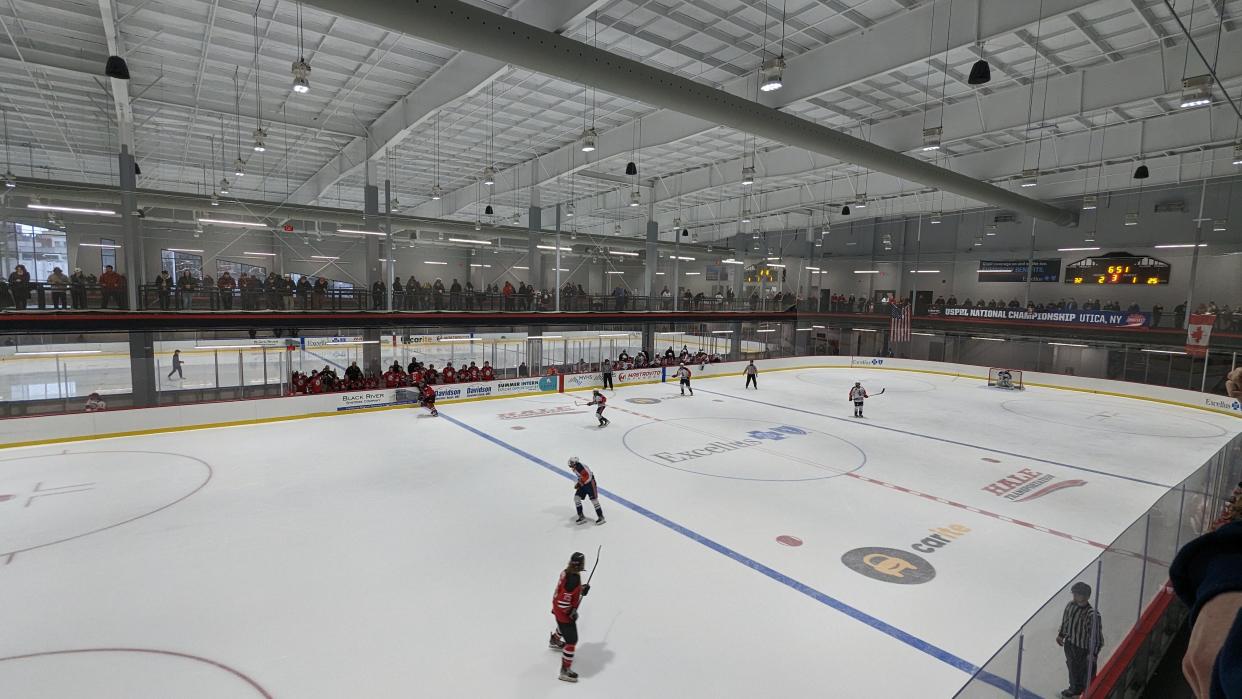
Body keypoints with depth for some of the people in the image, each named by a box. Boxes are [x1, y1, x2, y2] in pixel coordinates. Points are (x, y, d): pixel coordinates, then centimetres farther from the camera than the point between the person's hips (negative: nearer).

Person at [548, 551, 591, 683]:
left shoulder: (568, 572, -9)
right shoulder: (573, 579, -36)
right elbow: (563, 602, -33)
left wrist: (582, 588, 1)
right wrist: (571, 612, -18)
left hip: (558, 609, 10)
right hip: (564, 612, -10)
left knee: (564, 626, 37)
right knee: (571, 640, 0)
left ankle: (554, 641, 65)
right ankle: (565, 670, 10)